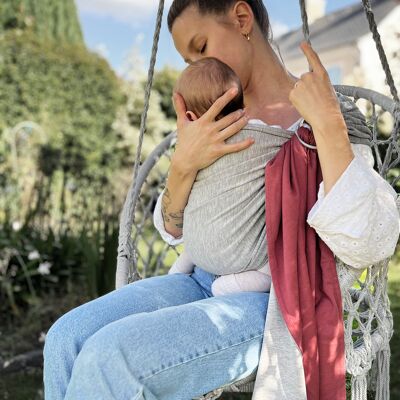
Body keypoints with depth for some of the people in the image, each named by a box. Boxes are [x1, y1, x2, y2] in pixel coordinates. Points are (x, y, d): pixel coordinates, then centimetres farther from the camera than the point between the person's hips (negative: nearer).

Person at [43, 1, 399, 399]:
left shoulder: (327, 124, -7)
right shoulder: (219, 123, 11)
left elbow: (366, 245, -21)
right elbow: (175, 229, 9)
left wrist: (328, 122, -25)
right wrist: (184, 163, -10)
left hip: (272, 303, -6)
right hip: (204, 282, 6)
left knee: (109, 360, -27)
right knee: (67, 339, -17)